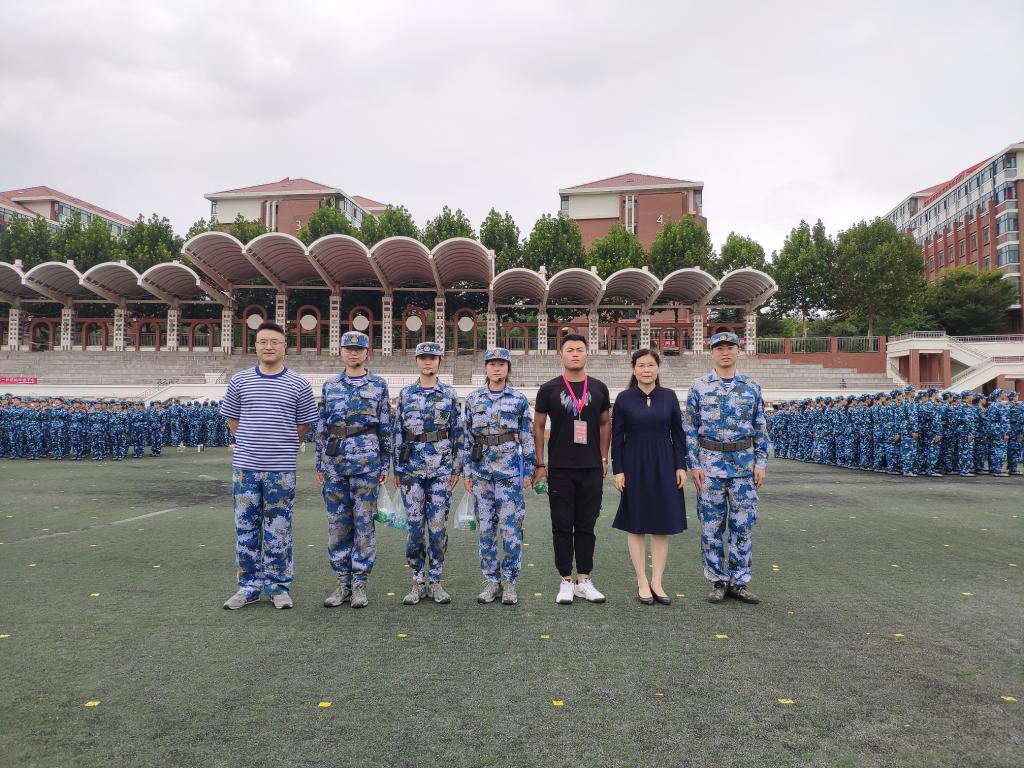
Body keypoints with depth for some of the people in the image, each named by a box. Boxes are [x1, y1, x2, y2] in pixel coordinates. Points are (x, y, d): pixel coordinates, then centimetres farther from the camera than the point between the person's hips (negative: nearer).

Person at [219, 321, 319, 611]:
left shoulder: (298, 385, 0)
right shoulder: (239, 381, 4)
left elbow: (304, 424, 9)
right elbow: (232, 418, 15)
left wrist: (281, 446, 9)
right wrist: (250, 444, 12)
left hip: (281, 470, -2)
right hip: (245, 467, 2)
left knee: (278, 531, 6)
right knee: (246, 529, 9)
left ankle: (279, 586, 19)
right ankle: (249, 586, 22)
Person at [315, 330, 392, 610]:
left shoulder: (379, 385, 2)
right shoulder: (330, 385, 10)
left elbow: (385, 428, 3)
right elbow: (321, 427, 11)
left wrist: (385, 465, -1)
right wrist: (319, 464, 8)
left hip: (367, 462, -3)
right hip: (334, 463, 3)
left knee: (364, 523, 2)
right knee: (337, 523, 7)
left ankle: (359, 583, 12)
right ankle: (342, 583, 17)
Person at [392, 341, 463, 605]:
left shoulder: (450, 394, 4)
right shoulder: (405, 394, 7)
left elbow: (457, 433, 4)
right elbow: (398, 433, 7)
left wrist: (457, 467, 0)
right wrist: (397, 468, 3)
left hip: (441, 467, -1)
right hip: (412, 467, 1)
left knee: (438, 525, 2)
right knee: (415, 525, 2)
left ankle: (435, 581, 14)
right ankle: (418, 581, 15)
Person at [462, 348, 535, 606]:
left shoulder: (519, 400, 1)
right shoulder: (473, 399, 6)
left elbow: (527, 437, 3)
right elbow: (467, 437, 8)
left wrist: (528, 470, 0)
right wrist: (467, 471, 5)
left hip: (510, 469, -2)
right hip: (482, 470, 2)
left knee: (511, 526, -1)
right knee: (486, 526, 7)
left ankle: (510, 582, 11)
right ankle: (491, 581, 17)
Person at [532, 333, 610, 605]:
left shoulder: (599, 389, 7)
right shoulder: (549, 389, 0)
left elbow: (604, 424, 15)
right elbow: (538, 427, 3)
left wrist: (604, 458, 9)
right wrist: (540, 464, -1)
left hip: (592, 469, 2)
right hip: (560, 469, -2)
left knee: (586, 526, 8)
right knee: (562, 527, 4)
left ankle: (584, 580, 19)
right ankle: (566, 581, 14)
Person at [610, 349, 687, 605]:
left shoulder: (669, 397, 3)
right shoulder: (624, 398, -2)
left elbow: (678, 434, 6)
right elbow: (617, 437, -1)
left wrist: (681, 466, 0)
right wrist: (618, 470, -6)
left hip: (664, 466, 2)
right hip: (635, 466, -2)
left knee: (662, 526, 5)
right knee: (637, 526, 5)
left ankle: (657, 582, 17)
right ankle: (642, 582, 17)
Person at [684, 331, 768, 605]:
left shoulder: (752, 387, 5)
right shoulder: (699, 388, 1)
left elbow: (760, 429, 8)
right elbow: (690, 429, 1)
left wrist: (761, 462, 1)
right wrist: (694, 465, -5)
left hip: (744, 463, 1)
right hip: (710, 463, -1)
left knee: (743, 524, 5)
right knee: (711, 526, 4)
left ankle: (738, 582, 16)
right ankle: (718, 581, 16)